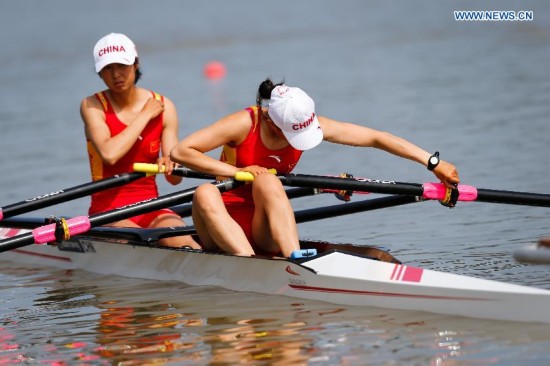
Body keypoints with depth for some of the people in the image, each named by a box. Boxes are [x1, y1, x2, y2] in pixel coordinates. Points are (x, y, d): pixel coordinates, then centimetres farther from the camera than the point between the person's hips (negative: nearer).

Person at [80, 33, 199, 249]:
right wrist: (145, 115, -11)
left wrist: (168, 166, -22)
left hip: (151, 208, 3)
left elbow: (175, 178, 3)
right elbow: (109, 154, -23)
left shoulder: (163, 106, 6)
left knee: (187, 246, -28)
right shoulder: (93, 106, -3)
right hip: (108, 210, -3)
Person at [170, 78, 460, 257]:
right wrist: (236, 172, -26)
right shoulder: (245, 124, -17)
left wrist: (433, 162, -13)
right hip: (225, 226, -2)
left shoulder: (310, 124, -7)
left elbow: (377, 138, -7)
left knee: (267, 182, -31)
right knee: (204, 194, -36)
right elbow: (179, 152, -21)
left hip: (265, 229, 2)